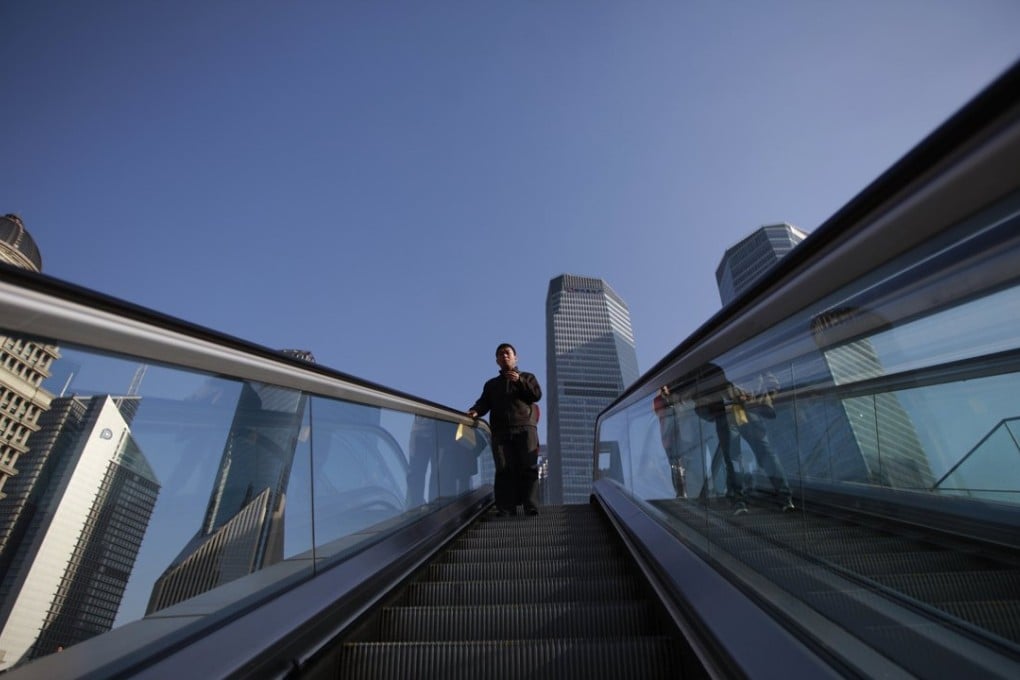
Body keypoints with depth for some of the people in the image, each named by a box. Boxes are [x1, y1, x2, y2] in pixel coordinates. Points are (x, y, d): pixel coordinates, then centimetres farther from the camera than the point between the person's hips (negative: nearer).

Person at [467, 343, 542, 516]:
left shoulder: (527, 377, 21)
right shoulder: (491, 384, 25)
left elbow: (537, 395, 4)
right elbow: (484, 403, 10)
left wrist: (520, 381, -7)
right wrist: (475, 411, -13)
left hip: (525, 428, -1)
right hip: (500, 432, 2)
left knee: (528, 468, -7)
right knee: (504, 469, -5)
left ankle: (531, 507, -5)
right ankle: (506, 509, -4)